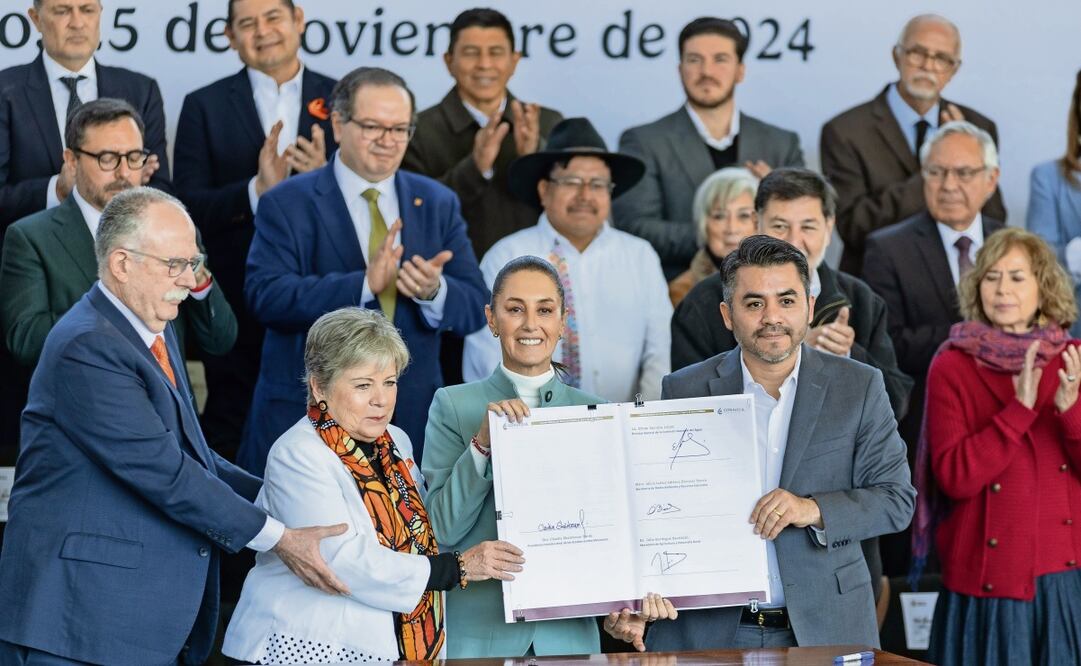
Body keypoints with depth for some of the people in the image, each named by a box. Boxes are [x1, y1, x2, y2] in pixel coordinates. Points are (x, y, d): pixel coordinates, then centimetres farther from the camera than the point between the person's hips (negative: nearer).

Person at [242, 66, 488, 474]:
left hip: (412, 420, 3)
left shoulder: (438, 204, 11)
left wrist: (435, 290, -18)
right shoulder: (287, 204, -1)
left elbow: (476, 308, 5)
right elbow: (264, 295, -16)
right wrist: (363, 284, -27)